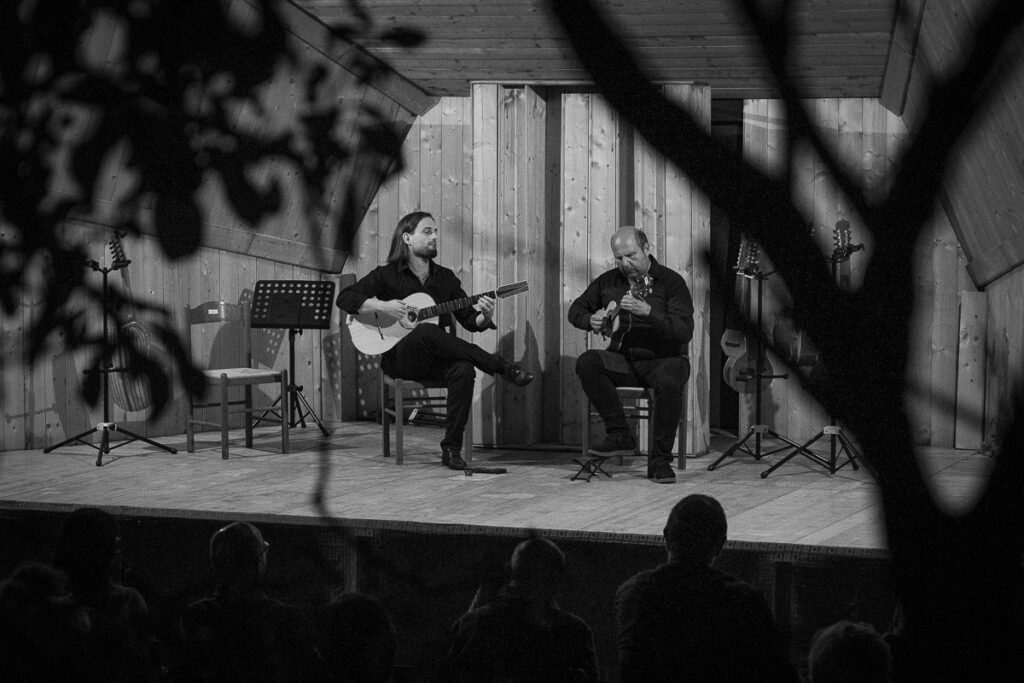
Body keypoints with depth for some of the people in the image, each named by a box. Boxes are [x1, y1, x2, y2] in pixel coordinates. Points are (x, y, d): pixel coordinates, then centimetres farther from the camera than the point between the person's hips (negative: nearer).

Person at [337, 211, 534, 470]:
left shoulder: (445, 277, 15)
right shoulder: (387, 275, 3)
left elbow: (469, 320, 11)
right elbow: (345, 298, -5)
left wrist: (485, 318, -13)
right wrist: (383, 307, -19)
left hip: (435, 359, 4)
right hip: (399, 358, -3)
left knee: (463, 370, -32)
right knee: (427, 332, -37)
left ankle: (451, 449, -26)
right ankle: (502, 368, -35)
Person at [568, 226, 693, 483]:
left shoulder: (670, 281, -6)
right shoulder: (608, 281, 9)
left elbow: (685, 331, -17)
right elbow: (576, 309, 20)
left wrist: (648, 312, -29)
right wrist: (591, 321, -4)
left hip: (664, 358, -4)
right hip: (624, 360, 4)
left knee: (670, 383, -38)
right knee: (586, 362, -25)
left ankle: (660, 459, -22)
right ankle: (620, 435, -19)